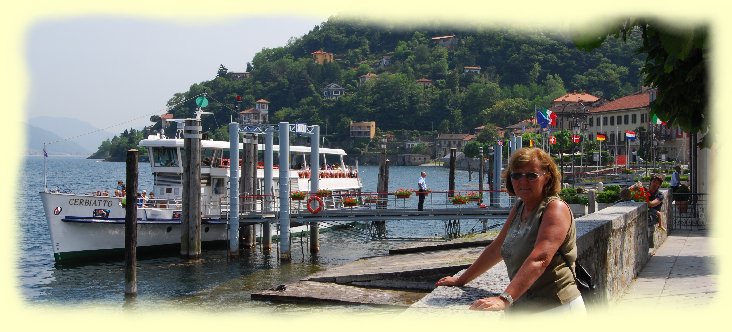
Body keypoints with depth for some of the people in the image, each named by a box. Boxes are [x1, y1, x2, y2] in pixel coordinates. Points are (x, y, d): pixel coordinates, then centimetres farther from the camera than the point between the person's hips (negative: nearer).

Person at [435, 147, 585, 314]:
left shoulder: (556, 208, -11)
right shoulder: (518, 208, 15)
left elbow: (539, 259, -24)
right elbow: (496, 249, 24)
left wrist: (505, 299, -34)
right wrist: (461, 280, 23)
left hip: (557, 309, -7)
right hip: (522, 309, 7)